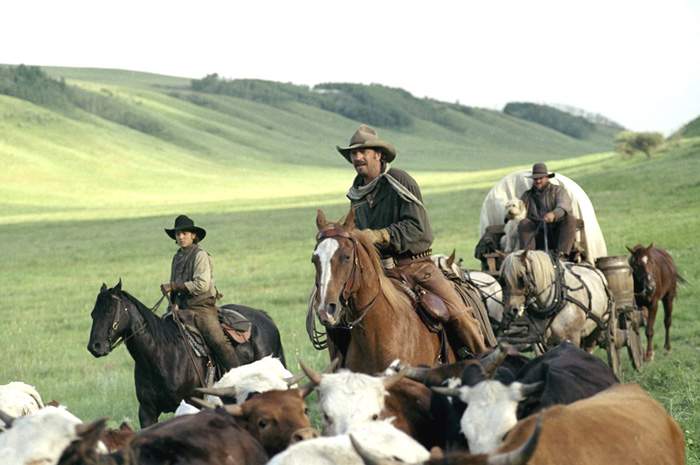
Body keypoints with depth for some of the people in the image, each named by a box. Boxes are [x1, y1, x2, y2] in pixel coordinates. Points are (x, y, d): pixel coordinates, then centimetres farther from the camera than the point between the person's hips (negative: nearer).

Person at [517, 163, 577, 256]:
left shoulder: (557, 191, 9)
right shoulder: (527, 195, 19)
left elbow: (563, 205, -13)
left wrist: (554, 214, -36)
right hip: (538, 236, 1)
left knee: (570, 219, -27)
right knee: (524, 223, -25)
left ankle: (561, 253, -37)